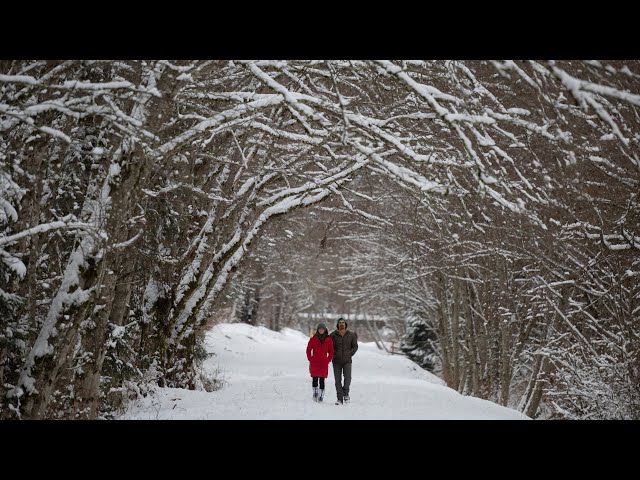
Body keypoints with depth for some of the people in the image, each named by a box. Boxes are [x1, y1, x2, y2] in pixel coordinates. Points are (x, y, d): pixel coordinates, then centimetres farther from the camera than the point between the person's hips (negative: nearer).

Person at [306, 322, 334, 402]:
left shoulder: (328, 340, 5)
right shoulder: (313, 339, 4)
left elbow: (331, 351, 11)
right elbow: (308, 349, 11)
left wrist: (328, 360, 3)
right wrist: (310, 359, 4)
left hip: (324, 363, 0)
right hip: (314, 362, 0)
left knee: (322, 379, -1)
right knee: (315, 378, -6)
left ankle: (321, 396, 5)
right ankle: (315, 393, 10)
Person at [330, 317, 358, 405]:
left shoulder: (351, 335, 2)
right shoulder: (333, 335, -1)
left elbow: (355, 346, 11)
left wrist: (350, 354, -1)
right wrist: (333, 354, -1)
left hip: (347, 361, 0)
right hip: (336, 361, 0)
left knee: (347, 377, -16)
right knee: (338, 380, -1)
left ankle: (346, 393, 8)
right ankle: (340, 399, 5)